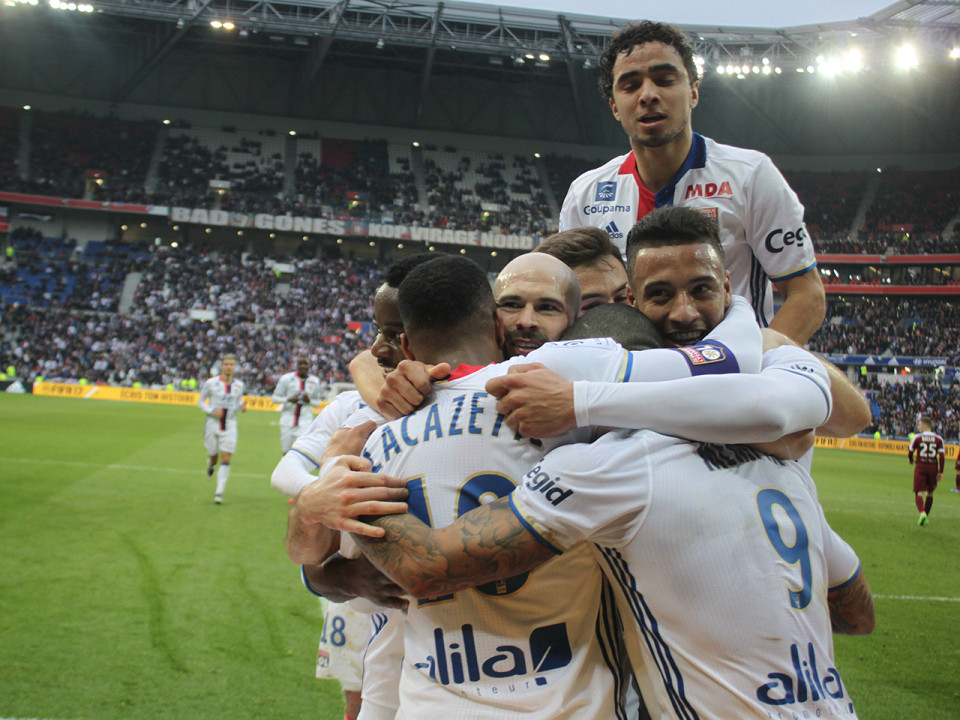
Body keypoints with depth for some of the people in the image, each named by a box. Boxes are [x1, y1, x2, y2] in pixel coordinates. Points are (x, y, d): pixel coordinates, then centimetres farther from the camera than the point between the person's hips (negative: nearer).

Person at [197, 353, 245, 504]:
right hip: (213, 423, -1)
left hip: (230, 425, 1)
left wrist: (242, 406, -5)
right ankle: (210, 465, 48)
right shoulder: (211, 383, -6)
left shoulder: (239, 385, 2)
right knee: (213, 456, 8)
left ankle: (219, 493, -7)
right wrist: (211, 411, -16)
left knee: (226, 459, -10)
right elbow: (200, 402, 2)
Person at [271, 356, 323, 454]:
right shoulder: (287, 379, -3)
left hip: (305, 419, 0)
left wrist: (309, 401, -10)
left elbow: (317, 403, 12)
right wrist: (289, 399, -18)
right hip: (288, 418, 0)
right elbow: (275, 398, 0)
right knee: (287, 450, 4)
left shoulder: (315, 381, 4)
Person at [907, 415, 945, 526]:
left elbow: (909, 452, 4)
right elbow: (942, 456, -4)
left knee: (919, 492, -3)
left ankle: (922, 512, -29)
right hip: (933, 467, 2)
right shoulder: (938, 439, 1)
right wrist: (941, 472, 0)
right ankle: (926, 516, 26)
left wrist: (911, 461, 26)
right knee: (930, 493, 18)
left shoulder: (917, 437, -3)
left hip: (920, 467, -2)